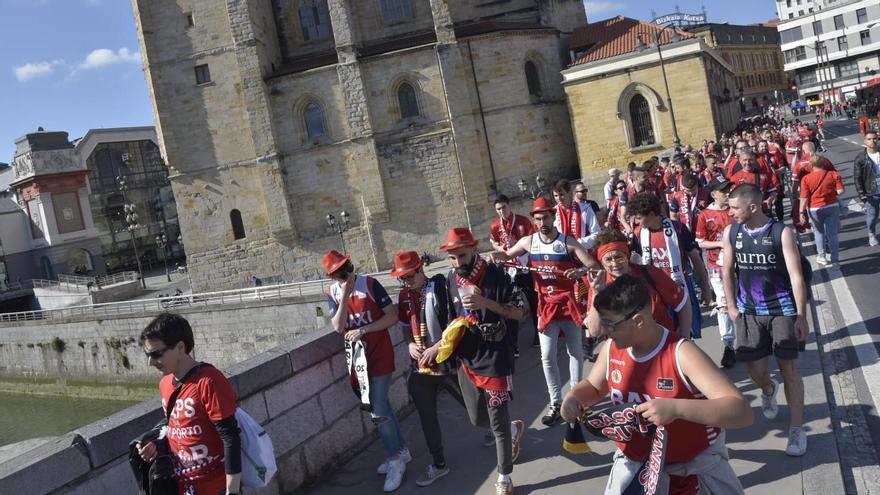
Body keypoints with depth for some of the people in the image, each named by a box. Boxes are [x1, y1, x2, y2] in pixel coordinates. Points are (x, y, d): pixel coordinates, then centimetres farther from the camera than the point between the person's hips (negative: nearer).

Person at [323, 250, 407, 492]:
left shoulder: (370, 284, -14)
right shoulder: (332, 294, -2)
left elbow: (392, 317, -15)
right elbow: (338, 326, -14)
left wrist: (362, 330, -20)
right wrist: (345, 295, -21)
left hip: (380, 355, -5)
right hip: (357, 357, 5)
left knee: (378, 411, -6)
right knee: (381, 407, 16)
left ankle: (396, 460, 10)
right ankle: (401, 450, 32)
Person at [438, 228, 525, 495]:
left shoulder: (496, 275, -15)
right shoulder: (451, 280, 1)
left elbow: (518, 312, -11)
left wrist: (486, 303, -25)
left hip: (495, 360, -5)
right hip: (467, 360, 6)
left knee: (498, 424, 4)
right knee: (478, 419, 17)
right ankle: (514, 429, 48)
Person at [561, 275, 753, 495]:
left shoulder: (682, 353, -27)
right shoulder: (611, 348, -11)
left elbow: (742, 412, -35)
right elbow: (593, 387, 11)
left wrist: (677, 408, -48)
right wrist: (573, 397, -12)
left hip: (697, 458, -3)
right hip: (635, 458, 3)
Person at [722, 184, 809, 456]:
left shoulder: (782, 232, -13)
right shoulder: (731, 232, -2)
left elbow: (796, 276, -12)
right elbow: (727, 271, 8)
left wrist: (801, 316, -13)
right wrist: (732, 307, 5)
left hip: (782, 310, -3)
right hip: (748, 311, 3)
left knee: (788, 367, -1)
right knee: (755, 369, 5)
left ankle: (797, 430, 9)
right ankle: (769, 390, 43)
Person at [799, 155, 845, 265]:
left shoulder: (806, 179, -9)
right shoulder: (834, 174, -5)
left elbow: (804, 197, -11)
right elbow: (840, 191, -9)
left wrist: (802, 212, -7)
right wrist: (832, 192, 11)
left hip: (815, 209, -1)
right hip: (832, 206, 1)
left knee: (819, 232, 18)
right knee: (832, 233, 9)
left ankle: (821, 256, 22)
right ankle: (835, 258, 13)